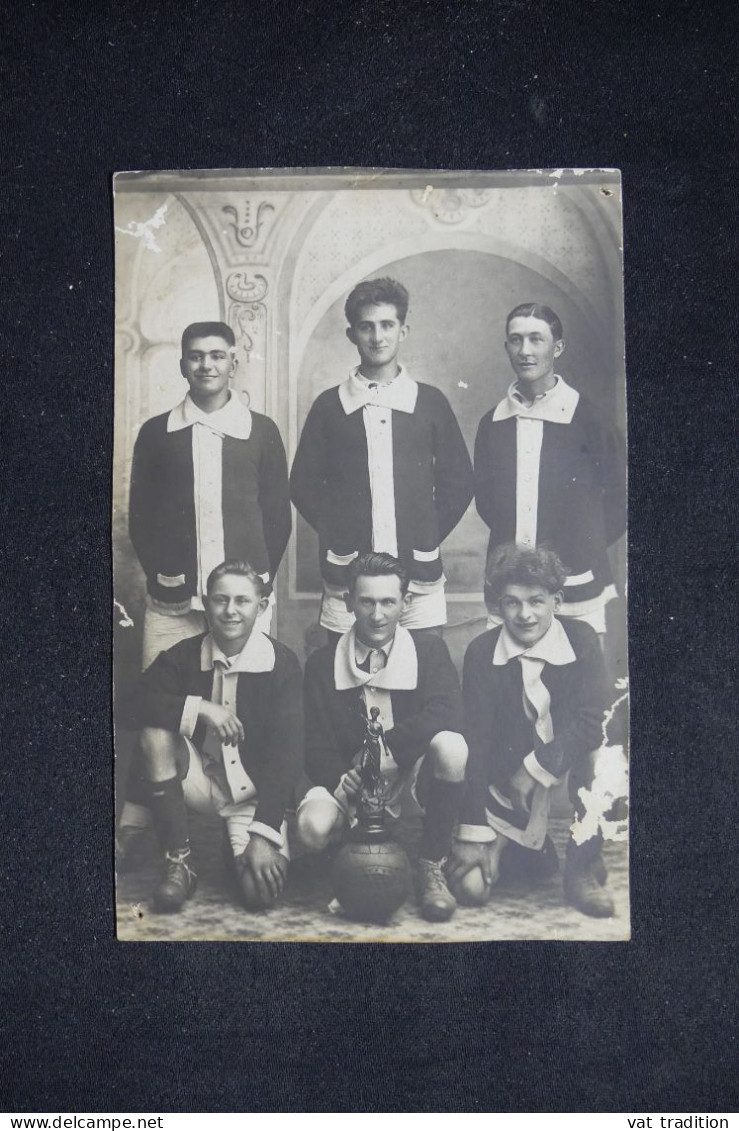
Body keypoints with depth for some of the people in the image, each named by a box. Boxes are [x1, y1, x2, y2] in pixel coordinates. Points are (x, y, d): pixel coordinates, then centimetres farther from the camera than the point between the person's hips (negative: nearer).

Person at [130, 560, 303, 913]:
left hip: (256, 791, -2)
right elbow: (140, 700, -17)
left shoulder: (281, 664, -14)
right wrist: (201, 707, -29)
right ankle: (178, 861, -14)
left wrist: (264, 835, -25)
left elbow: (287, 752, -18)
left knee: (262, 890, -24)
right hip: (202, 778, 3)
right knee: (155, 730, -25)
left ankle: (241, 840, 14)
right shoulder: (185, 655, -5)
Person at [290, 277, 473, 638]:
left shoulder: (430, 402, 7)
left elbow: (458, 482, 11)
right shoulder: (329, 406, 6)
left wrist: (427, 538, 4)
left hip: (420, 580, 1)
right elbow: (303, 485, 9)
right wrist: (338, 538, 2)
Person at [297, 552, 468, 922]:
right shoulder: (322, 664, 1)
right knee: (313, 826, -31)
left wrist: (387, 747, -30)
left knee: (451, 746, -33)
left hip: (415, 775, 0)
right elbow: (316, 745, -3)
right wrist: (342, 778, -24)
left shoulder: (428, 650, -1)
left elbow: (446, 712, -19)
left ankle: (432, 868, -11)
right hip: (350, 780, 1)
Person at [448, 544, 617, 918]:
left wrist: (535, 769, -25)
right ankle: (506, 841, 21)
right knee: (470, 887, -14)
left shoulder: (581, 639, -12)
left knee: (600, 756, -33)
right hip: (504, 784, 0)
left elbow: (593, 719, -21)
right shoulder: (481, 653, -12)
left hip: (568, 765, 0)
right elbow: (475, 742, -15)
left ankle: (583, 867, -10)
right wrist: (474, 833, -17)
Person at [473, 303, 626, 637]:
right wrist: (511, 543, 5)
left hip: (575, 592, -3)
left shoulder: (589, 419, -3)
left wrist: (578, 550, -1)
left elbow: (618, 504, 3)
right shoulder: (492, 424, 8)